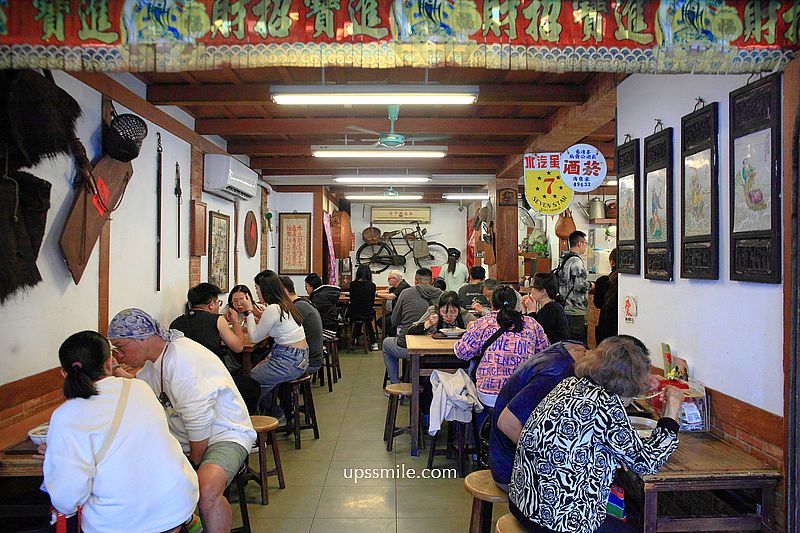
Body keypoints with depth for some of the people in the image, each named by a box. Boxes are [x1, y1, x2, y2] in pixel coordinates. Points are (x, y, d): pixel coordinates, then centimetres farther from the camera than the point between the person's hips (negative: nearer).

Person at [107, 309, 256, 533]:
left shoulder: (182, 361, -23)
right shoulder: (154, 358, 7)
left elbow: (199, 424, -21)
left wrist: (194, 463, -8)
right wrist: (121, 376, 10)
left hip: (224, 434, -9)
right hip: (184, 438, 9)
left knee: (207, 489, -35)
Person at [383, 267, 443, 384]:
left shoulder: (406, 293, -4)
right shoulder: (440, 295, -2)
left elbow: (394, 321, 4)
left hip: (405, 348, -2)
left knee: (386, 343, 31)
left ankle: (396, 384, 32)